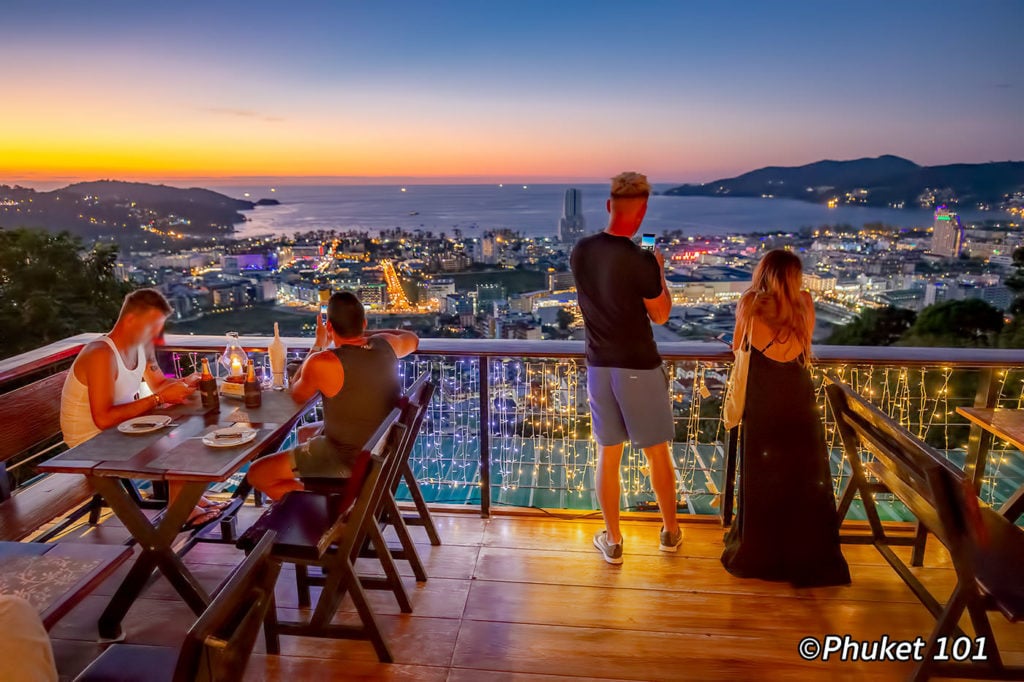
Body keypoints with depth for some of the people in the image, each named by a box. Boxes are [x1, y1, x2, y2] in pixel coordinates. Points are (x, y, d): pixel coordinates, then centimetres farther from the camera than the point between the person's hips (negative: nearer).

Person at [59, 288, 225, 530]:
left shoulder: (142, 345, -2)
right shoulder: (102, 355, -29)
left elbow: (158, 382, 14)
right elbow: (104, 418, -34)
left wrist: (182, 384, -9)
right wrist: (160, 399, -32)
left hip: (122, 427, 9)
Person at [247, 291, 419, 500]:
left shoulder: (322, 363, -26)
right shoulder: (385, 345, -9)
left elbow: (297, 395, -2)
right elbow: (412, 340, 17)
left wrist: (318, 345, 3)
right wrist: (365, 333, 16)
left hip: (348, 461, -7)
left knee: (257, 474, 2)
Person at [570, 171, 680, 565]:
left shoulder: (580, 252, -3)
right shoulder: (641, 261, -20)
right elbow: (660, 315, -6)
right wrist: (659, 271, 7)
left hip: (598, 366, 4)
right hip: (639, 368, -4)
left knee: (608, 455, 14)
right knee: (658, 452, 15)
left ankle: (612, 541, 24)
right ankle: (670, 531, 32)